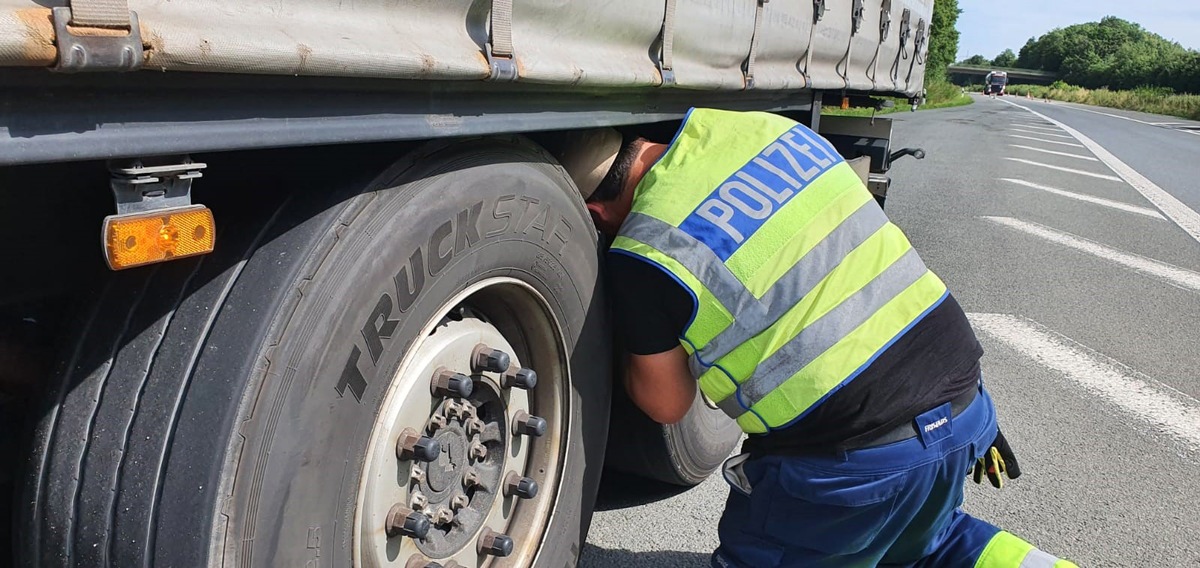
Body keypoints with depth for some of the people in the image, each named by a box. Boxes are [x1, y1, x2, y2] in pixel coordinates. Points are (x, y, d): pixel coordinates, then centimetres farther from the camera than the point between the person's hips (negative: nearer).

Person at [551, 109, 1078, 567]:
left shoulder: (642, 254, -11)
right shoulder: (770, 126, 6)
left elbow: (667, 404, 3)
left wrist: (620, 342, 20)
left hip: (857, 454, -7)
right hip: (964, 403, 7)